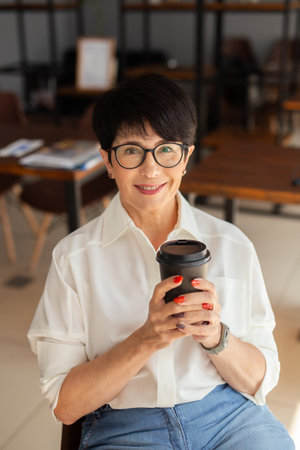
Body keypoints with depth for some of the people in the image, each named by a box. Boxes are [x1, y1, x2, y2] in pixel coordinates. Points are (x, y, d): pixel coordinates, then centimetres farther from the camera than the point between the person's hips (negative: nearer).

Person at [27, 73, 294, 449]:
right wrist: (146, 339, -19)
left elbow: (260, 382, 4)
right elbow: (65, 405, -6)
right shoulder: (75, 256, -4)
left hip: (231, 417, 2)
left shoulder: (232, 245, 2)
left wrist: (216, 336, -16)